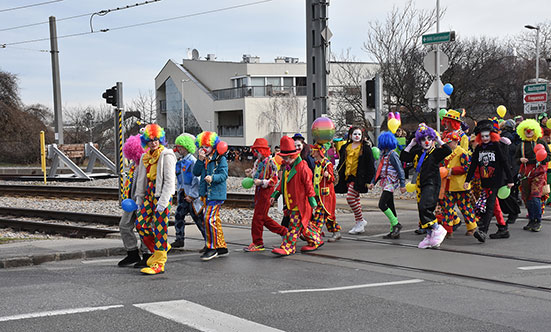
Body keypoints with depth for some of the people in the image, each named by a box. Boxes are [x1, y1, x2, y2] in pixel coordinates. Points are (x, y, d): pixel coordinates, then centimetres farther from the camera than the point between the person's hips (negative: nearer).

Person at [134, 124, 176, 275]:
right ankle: (159, 248, 22)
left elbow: (169, 181, -14)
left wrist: (163, 202, -19)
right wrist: (139, 199, 18)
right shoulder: (145, 157, 14)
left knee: (159, 228, -5)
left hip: (163, 195, -8)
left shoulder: (166, 156, -9)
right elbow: (141, 179, 20)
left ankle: (159, 263, 1)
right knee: (140, 223, 2)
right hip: (150, 194, 8)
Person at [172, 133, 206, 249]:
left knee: (198, 218, -3)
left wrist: (192, 195, -18)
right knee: (178, 216, 6)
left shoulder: (192, 161, -14)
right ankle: (180, 239, 16)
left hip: (192, 195, -8)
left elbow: (196, 180, -17)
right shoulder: (181, 162, 12)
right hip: (183, 194, 8)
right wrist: (180, 191, 16)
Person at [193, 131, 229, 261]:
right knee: (215, 220, 11)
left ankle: (212, 247, -6)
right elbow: (196, 172, 3)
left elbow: (224, 175, -13)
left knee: (209, 218, -15)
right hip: (206, 193, 7)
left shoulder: (220, 158, -6)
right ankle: (222, 248, 18)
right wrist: (200, 160, -10)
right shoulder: (203, 159, 13)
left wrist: (212, 178, -30)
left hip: (216, 194, -7)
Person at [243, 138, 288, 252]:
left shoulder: (270, 162, -14)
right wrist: (251, 174, 6)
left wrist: (261, 182, -23)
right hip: (258, 191, 9)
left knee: (258, 217, -7)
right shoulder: (258, 162, 12)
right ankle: (284, 231, 27)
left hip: (266, 192, -9)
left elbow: (274, 180, -16)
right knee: (263, 217, 13)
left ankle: (257, 243, 1)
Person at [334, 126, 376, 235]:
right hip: (347, 177, 6)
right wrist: (337, 176, 16)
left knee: (350, 197, -16)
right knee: (355, 199, 9)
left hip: (358, 177, -6)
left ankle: (360, 220, -4)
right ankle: (358, 224, 15)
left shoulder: (365, 148, -3)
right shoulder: (346, 147, 12)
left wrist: (369, 180, -9)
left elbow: (370, 165, -4)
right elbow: (341, 163, 19)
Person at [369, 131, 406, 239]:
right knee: (390, 207, 9)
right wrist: (373, 182, 16)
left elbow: (400, 170, -14)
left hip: (390, 183, -9)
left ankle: (396, 224, -4)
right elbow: (379, 170, 21)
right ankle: (394, 231, 12)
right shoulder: (383, 154, 14)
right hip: (385, 183, 9)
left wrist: (402, 185, -16)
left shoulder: (392, 155, -12)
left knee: (382, 205, -14)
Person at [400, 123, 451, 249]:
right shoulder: (417, 153, 11)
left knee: (424, 207, -24)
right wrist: (411, 145, 4)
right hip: (421, 185, 7)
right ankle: (430, 236, 20)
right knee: (422, 210, 9)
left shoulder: (436, 152, -5)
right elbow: (403, 157, 7)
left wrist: (439, 140, -12)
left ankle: (438, 229, -10)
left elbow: (448, 151, -22)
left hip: (432, 184, -7)